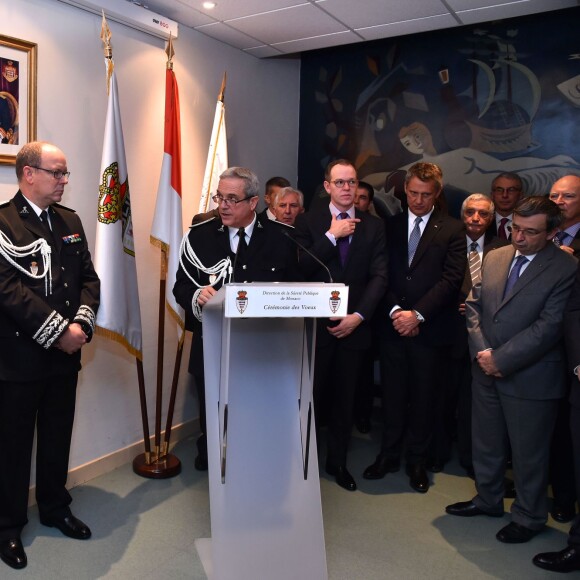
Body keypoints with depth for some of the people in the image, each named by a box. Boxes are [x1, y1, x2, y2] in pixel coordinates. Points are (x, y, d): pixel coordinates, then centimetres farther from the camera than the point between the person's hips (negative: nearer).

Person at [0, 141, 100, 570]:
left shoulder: (70, 221, 10)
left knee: (58, 437, 18)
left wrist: (81, 323, -9)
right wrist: (58, 331, -19)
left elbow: (88, 277, 7)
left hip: (65, 354, 6)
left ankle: (55, 507, 37)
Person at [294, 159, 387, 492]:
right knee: (312, 397, 6)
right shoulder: (309, 222, 2)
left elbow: (379, 277, -1)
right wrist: (332, 235, -15)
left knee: (345, 399, 12)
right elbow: (301, 269, -10)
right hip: (316, 324, -2)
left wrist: (358, 316, -11)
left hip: (354, 326, 2)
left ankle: (338, 462, 29)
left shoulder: (373, 226, 6)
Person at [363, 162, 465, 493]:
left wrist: (417, 314, -14)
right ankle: (389, 455, 25)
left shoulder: (452, 230, 1)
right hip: (393, 326, 2)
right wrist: (395, 311, -10)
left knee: (423, 397, 9)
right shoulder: (390, 227, 9)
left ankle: (417, 461, 24)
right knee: (392, 394, 10)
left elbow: (451, 279, -7)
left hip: (430, 329, -2)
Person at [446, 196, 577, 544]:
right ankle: (488, 499, 42)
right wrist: (482, 351, -7)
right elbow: (473, 305, 7)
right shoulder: (494, 258, 6)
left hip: (530, 378, -5)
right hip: (486, 371, 6)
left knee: (529, 453, 11)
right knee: (486, 442, 20)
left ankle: (529, 517, 33)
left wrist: (501, 360, -18)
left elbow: (549, 326, -19)